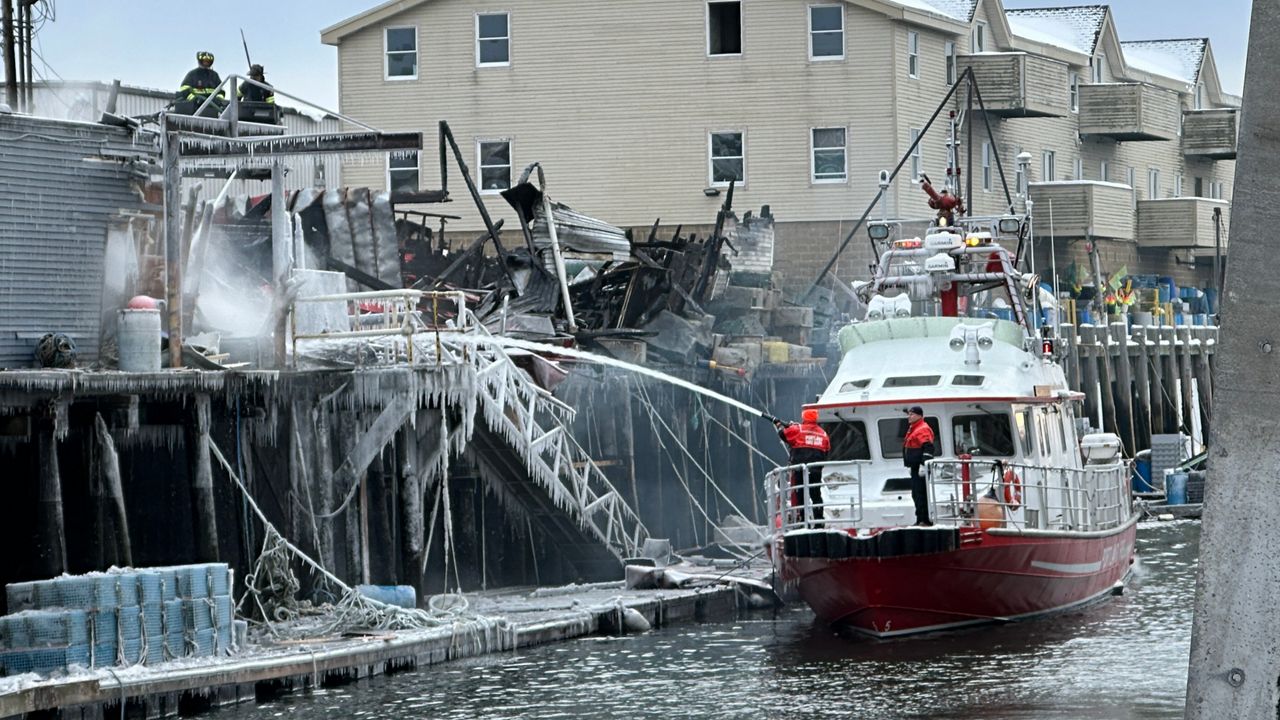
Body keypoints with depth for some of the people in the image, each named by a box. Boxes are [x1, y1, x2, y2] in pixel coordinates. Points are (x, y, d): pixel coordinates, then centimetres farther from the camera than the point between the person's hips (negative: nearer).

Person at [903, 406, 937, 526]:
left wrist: (923, 465, -28)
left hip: (920, 469, -11)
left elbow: (928, 448, -23)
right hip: (915, 468, 11)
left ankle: (924, 519, -12)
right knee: (916, 494, 14)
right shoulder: (912, 429, 20)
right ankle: (921, 520, 20)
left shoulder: (923, 429, -13)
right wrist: (910, 466, 28)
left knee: (920, 493, -12)